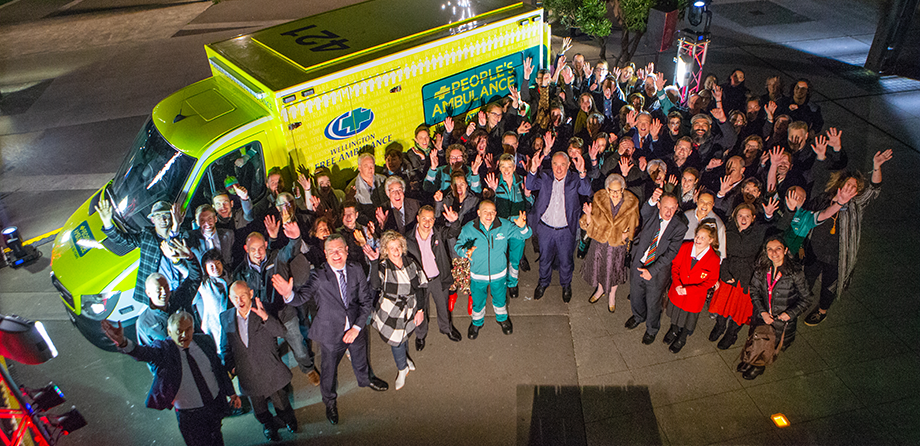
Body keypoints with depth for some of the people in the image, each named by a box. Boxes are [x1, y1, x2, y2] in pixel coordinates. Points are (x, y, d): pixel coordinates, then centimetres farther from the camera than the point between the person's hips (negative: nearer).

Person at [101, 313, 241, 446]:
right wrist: (122, 342, -62)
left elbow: (219, 367, 4)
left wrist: (231, 393, 9)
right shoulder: (164, 349, -18)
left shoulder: (205, 341, -7)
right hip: (190, 415, -3)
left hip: (215, 404, 3)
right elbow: (144, 352, -40)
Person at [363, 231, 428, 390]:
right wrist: (374, 262, -46)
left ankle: (405, 359, 53)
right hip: (390, 312, -3)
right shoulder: (383, 267, -17)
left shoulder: (411, 263, -6)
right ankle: (402, 368, 34)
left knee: (404, 336, 20)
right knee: (396, 340, 4)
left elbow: (421, 286, 3)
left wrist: (420, 309, 1)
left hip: (410, 310, 3)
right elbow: (375, 285, -37)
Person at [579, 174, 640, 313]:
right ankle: (600, 289, 51)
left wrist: (626, 234, -18)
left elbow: (633, 228, -1)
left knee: (615, 269, 17)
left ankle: (612, 295, 46)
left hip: (619, 244, -1)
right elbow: (591, 224, -13)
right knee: (598, 266, 19)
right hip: (600, 241, 1)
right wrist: (588, 214, -32)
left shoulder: (631, 203, -16)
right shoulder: (599, 199, -15)